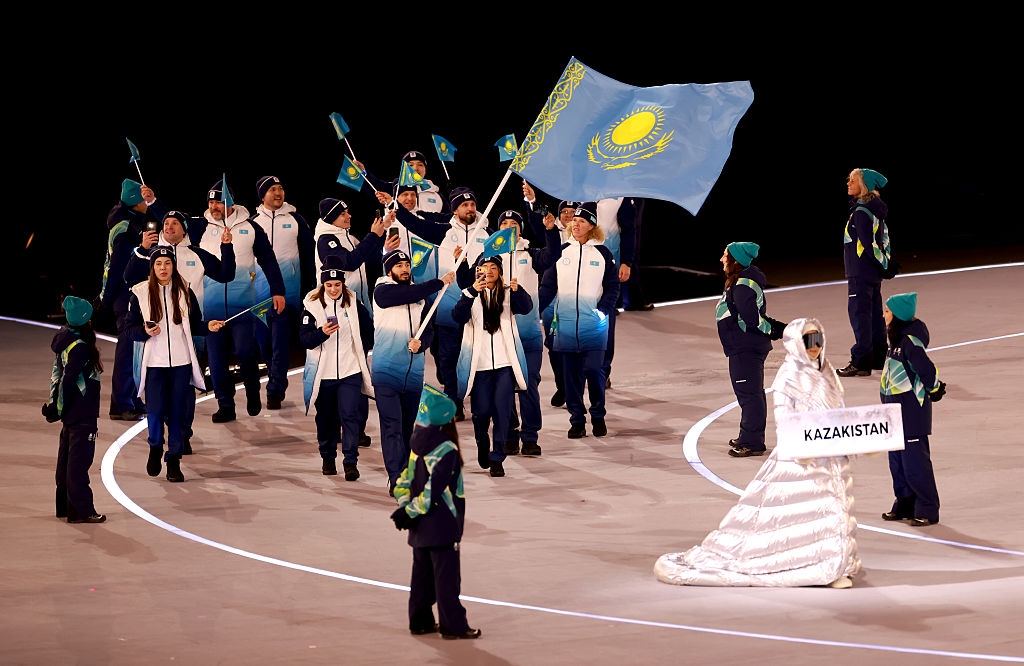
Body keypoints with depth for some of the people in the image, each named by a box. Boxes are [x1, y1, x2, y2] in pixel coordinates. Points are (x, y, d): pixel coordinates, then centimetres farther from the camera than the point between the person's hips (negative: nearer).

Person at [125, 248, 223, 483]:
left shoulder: (185, 291, 6)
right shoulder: (140, 294, 0)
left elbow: (194, 325, 10)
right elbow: (130, 330, 2)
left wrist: (208, 326, -10)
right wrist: (146, 331, -17)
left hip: (181, 362, 1)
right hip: (154, 364, -1)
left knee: (177, 413, 1)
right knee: (156, 411, -8)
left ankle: (174, 461, 10)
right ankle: (155, 447, 23)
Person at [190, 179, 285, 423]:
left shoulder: (250, 228, 5)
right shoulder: (201, 227, 7)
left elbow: (268, 261, 9)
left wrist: (278, 291, 4)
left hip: (242, 302, -2)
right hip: (211, 303, 2)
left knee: (245, 350, -10)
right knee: (216, 356, 2)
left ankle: (253, 392, 16)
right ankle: (225, 405, 10)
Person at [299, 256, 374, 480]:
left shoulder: (354, 304, 2)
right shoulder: (312, 305, -4)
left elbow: (369, 331, 16)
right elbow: (304, 339, -12)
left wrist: (361, 350, 7)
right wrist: (322, 333, -28)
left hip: (350, 371, 0)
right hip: (323, 373, 0)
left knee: (350, 415, -9)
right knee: (326, 418, 11)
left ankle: (350, 462, -9)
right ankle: (327, 457, 26)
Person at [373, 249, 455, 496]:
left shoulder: (420, 295, 13)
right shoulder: (383, 290, -3)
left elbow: (428, 330, 11)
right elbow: (409, 295, -20)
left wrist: (420, 343, -12)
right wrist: (440, 283, -12)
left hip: (413, 372, 5)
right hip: (386, 371, -5)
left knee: (407, 427, 9)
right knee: (392, 425, -11)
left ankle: (401, 475, 17)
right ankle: (396, 480, -15)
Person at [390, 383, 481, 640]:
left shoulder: (419, 444, 8)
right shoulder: (446, 450, -18)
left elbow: (405, 480, 8)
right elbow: (433, 490, -21)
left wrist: (405, 509, 0)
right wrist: (410, 512, -14)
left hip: (420, 527, 8)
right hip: (442, 524, -8)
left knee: (422, 574, 15)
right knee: (447, 576, -4)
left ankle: (420, 622, 20)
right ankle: (453, 626, -2)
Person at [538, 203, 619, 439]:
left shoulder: (602, 253, 4)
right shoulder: (561, 251, 7)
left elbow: (612, 287, 6)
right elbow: (548, 286, 8)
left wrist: (603, 310, -9)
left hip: (593, 323, -2)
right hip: (565, 323, 2)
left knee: (593, 369, -9)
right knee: (571, 373, 2)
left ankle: (598, 417, 8)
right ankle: (577, 420, 10)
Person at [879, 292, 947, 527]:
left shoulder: (910, 340, -20)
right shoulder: (897, 339, 10)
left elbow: (927, 370, -21)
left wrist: (935, 389, -6)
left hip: (912, 410, -10)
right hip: (896, 408, 10)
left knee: (915, 461, -5)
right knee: (897, 460, 14)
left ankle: (927, 510, 1)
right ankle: (905, 505, 24)